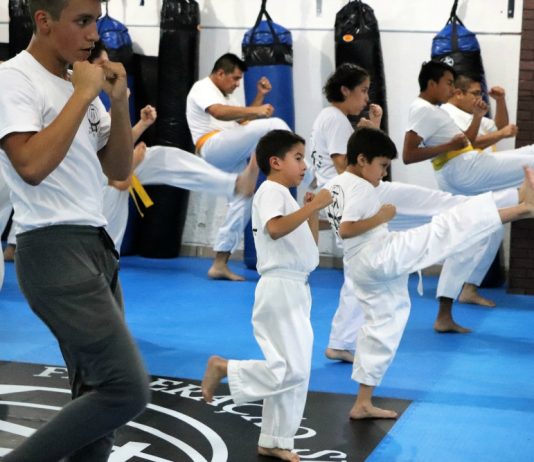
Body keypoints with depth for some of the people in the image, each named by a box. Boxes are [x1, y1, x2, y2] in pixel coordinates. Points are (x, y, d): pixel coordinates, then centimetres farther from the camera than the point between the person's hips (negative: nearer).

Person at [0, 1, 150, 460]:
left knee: (99, 393, 12)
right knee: (127, 390, -14)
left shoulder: (78, 82, 14)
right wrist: (82, 95, -19)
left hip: (96, 246, 9)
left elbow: (118, 169, 15)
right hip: (54, 251, -9)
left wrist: (119, 103, 0)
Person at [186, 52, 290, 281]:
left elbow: (244, 122, 24)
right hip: (214, 148, -10)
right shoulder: (203, 88, -2)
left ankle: (219, 265, 13)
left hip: (230, 159, 10)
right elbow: (219, 112, -23)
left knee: (243, 200, 9)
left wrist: (260, 96, 16)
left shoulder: (224, 96, 30)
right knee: (275, 125, -21)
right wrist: (255, 111, -28)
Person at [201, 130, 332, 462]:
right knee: (292, 370, -15)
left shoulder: (285, 195, 19)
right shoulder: (271, 191, -9)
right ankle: (224, 368, 0)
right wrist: (314, 205, -25)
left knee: (295, 372, 12)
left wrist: (313, 213, 9)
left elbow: (309, 247, 21)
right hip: (281, 289, -10)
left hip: (297, 289, 10)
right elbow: (275, 229, -30)